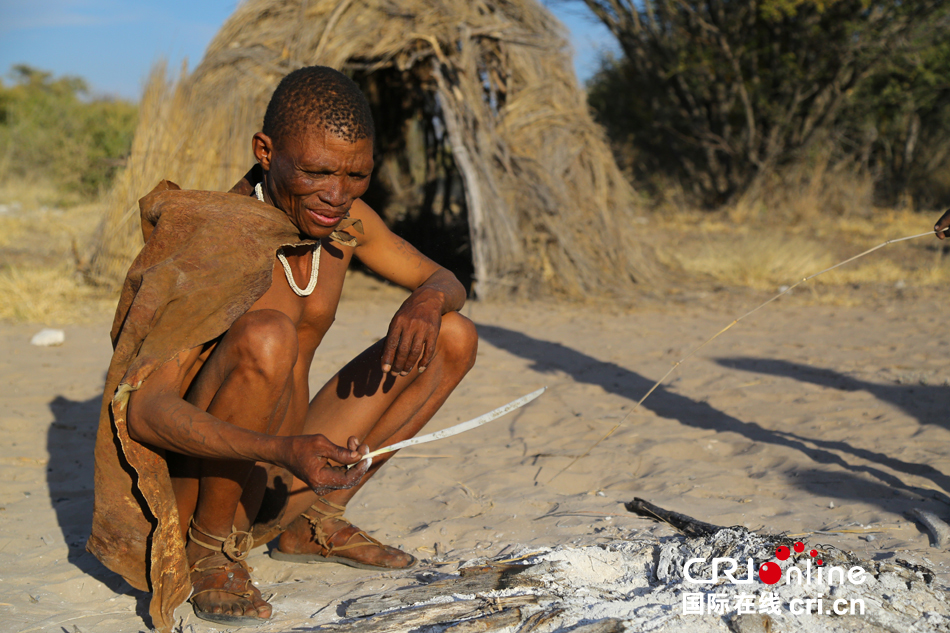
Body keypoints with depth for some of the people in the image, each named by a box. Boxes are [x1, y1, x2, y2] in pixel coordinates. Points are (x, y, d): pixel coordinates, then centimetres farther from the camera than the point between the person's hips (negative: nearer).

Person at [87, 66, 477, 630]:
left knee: (454, 337, 2)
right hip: (192, 493, -7)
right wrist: (280, 450, -44)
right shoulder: (213, 238, -23)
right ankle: (211, 550, -13)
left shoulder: (344, 221, -1)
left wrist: (428, 300, -14)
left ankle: (312, 523, 5)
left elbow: (444, 280, 12)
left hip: (283, 474, 7)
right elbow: (142, 408, -29)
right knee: (264, 335, -35)